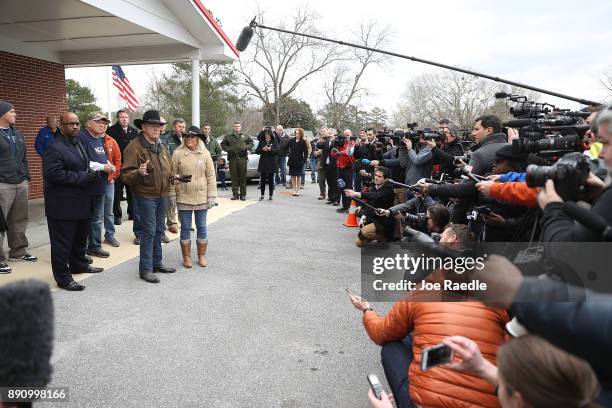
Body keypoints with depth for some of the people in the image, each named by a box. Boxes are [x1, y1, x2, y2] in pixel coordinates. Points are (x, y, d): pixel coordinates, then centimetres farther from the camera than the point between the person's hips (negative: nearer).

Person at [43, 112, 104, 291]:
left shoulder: (79, 142, 12)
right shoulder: (54, 148, -16)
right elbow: (53, 174, -26)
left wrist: (92, 174, 2)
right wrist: (83, 177, -23)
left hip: (82, 202, 9)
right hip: (63, 205, -9)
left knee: (81, 237, 23)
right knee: (62, 242, 2)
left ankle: (78, 264, 41)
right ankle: (63, 278, 12)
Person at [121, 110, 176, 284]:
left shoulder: (162, 147, 13)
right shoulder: (134, 147, -12)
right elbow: (126, 176, -18)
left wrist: (173, 177, 9)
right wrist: (139, 172, -36)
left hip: (162, 196, 8)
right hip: (146, 196, -8)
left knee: (159, 231, 15)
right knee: (148, 232, -6)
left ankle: (157, 263, 28)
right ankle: (145, 269, 4)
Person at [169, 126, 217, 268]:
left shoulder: (205, 154, 2)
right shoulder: (178, 154, -2)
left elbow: (211, 176, 2)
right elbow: (172, 175, 1)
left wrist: (212, 196, -3)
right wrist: (172, 194, -2)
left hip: (201, 197, 1)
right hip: (183, 197, -1)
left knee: (202, 227, 10)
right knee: (185, 228, 8)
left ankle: (202, 255, 23)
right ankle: (186, 256, 20)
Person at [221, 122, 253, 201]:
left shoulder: (245, 136, 12)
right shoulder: (229, 137, 9)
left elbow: (251, 143, 14)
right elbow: (223, 144, 10)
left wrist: (246, 147, -5)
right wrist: (229, 149, -7)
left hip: (243, 159, 0)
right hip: (232, 159, 0)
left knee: (243, 177, 0)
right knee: (234, 177, 0)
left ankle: (243, 194, 7)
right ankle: (235, 194, 7)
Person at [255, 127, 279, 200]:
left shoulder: (274, 141, 4)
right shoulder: (261, 141, 10)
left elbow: (277, 151, -4)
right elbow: (256, 151, 6)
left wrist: (271, 149, -20)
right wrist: (262, 149, -12)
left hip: (271, 162, -2)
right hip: (263, 162, 2)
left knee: (270, 179, 2)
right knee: (263, 179, 4)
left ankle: (271, 195, 10)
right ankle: (262, 194, 12)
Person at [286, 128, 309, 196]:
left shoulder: (303, 142, -2)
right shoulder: (291, 141, 4)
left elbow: (306, 152, -1)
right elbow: (286, 147, 18)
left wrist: (304, 160, -8)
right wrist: (288, 154, 7)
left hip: (299, 161, -3)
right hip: (292, 161, 3)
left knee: (299, 176, 3)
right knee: (293, 176, 5)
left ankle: (298, 190, 10)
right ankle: (294, 190, 14)